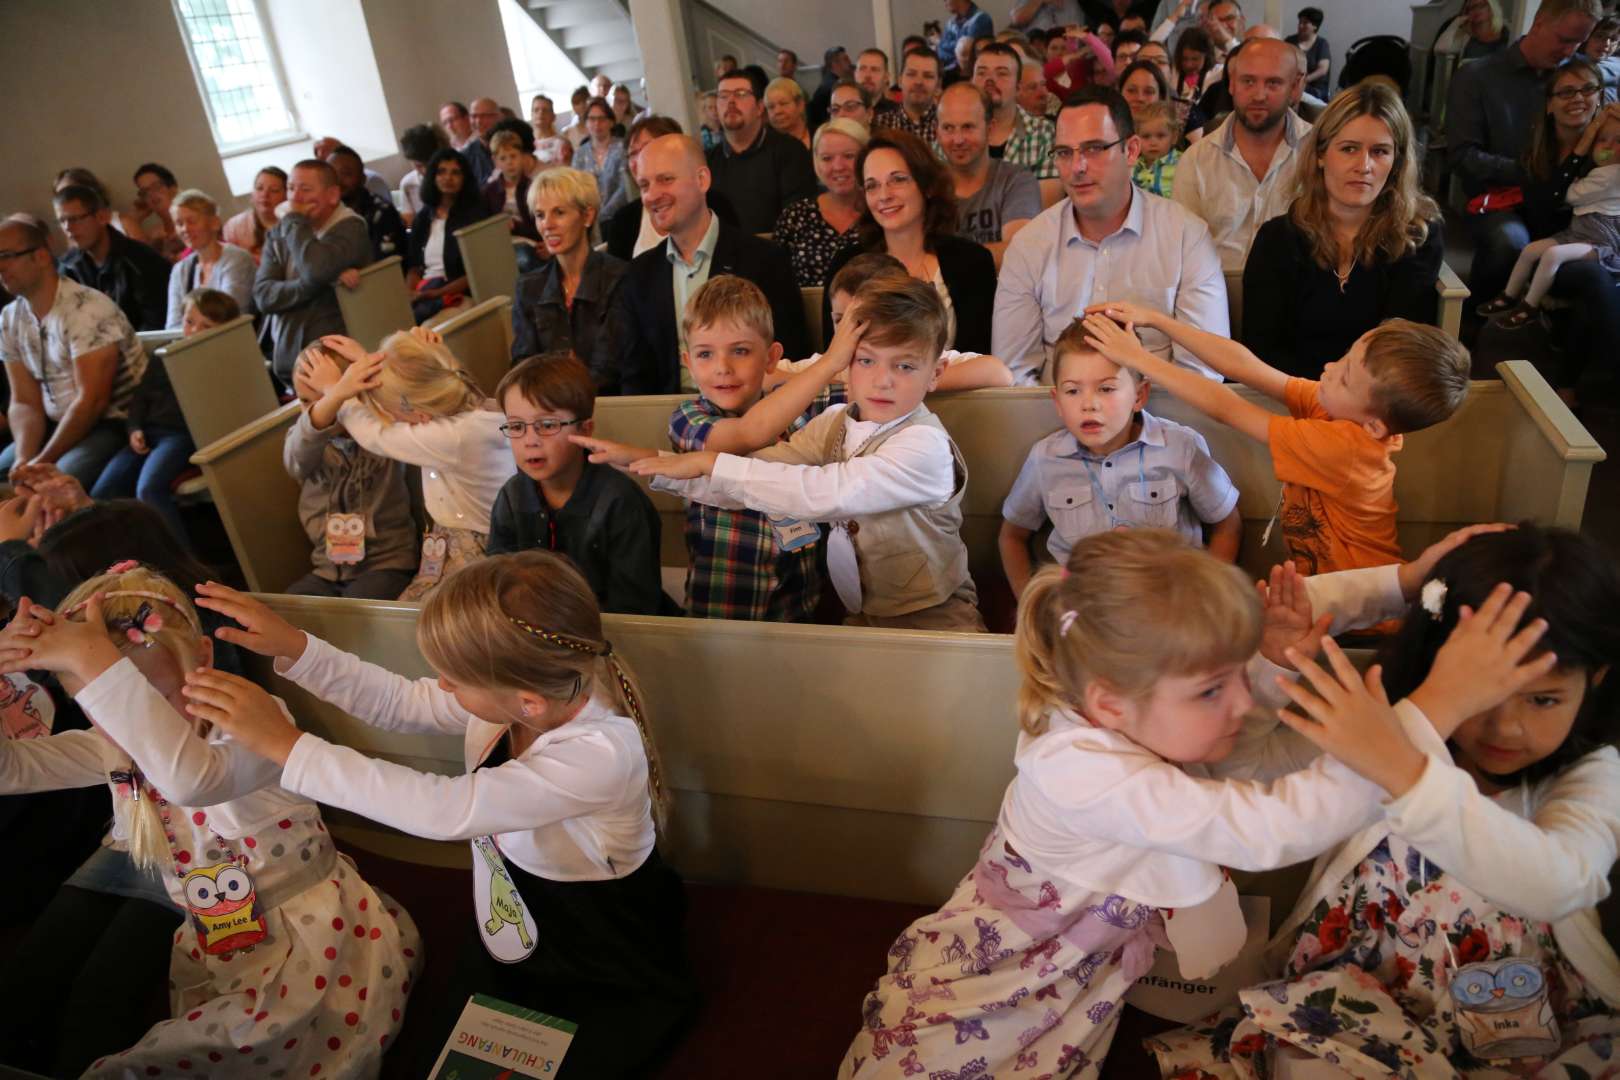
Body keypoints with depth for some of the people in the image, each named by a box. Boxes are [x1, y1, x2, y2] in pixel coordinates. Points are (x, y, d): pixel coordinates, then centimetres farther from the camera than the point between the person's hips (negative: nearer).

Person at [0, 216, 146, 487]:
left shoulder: (86, 310, -17)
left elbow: (92, 400, -21)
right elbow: (24, 402, 6)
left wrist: (42, 462, -19)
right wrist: (24, 458, -13)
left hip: (117, 424, -7)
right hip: (60, 425, 7)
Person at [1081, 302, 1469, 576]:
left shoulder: (1343, 445, -30)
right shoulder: (1331, 407, -9)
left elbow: (1225, 408, -26)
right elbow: (1245, 367, -9)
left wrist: (1138, 357, -21)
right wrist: (1153, 319, -13)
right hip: (1326, 584, 7)